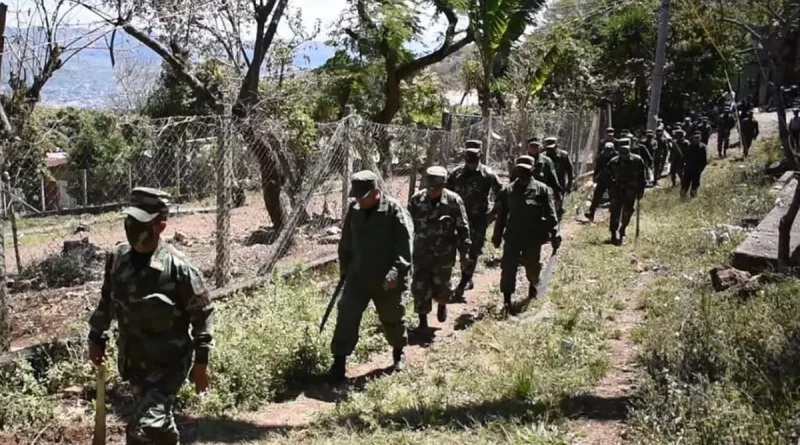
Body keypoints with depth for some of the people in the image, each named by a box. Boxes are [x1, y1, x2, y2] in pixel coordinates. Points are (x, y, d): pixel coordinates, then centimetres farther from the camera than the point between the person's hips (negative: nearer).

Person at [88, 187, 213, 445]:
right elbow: (106, 300, 12)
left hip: (168, 363, -6)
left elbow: (202, 314, -11)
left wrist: (201, 361, -9)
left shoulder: (178, 267, -20)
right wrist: (96, 337, 14)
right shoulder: (118, 258, -4)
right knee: (158, 422, 23)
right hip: (133, 360, 6)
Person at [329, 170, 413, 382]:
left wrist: (396, 272, -29)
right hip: (357, 276, 4)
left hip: (386, 280, -4)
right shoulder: (354, 210, 1)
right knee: (346, 316, -3)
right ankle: (339, 360, 6)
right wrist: (344, 265, 19)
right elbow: (346, 240, 15)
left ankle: (399, 352, 39)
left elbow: (405, 245, -20)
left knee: (392, 318, 15)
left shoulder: (395, 210, -16)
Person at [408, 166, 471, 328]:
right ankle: (423, 321, 13)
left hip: (444, 253, -1)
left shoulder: (453, 201, -10)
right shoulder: (416, 199, -6)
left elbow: (462, 228, -4)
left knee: (440, 285, 11)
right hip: (421, 252, 1)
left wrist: (464, 251, -4)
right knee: (420, 287, -1)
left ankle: (442, 305, 45)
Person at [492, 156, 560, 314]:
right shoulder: (508, 190, 3)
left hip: (534, 236, -1)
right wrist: (497, 235, 8)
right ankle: (507, 300, 0)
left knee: (532, 266, 15)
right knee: (508, 268, -6)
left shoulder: (542, 189, -5)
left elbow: (550, 214, -8)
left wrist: (555, 234, -14)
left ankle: (532, 285, 46)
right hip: (513, 235, 1)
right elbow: (501, 214, 7)